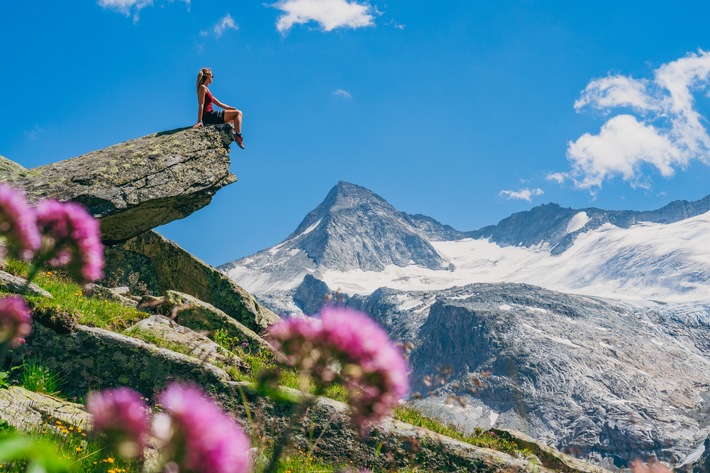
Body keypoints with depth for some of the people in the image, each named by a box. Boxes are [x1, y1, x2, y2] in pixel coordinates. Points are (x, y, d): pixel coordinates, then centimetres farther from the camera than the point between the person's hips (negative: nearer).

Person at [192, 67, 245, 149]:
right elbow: (201, 105, -17)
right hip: (209, 116, -10)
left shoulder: (205, 89, 22)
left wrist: (231, 108, 13)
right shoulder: (202, 88, -7)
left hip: (211, 117, 10)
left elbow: (218, 103, 21)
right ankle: (238, 136, -18)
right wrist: (199, 121, -23)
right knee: (238, 113, -10)